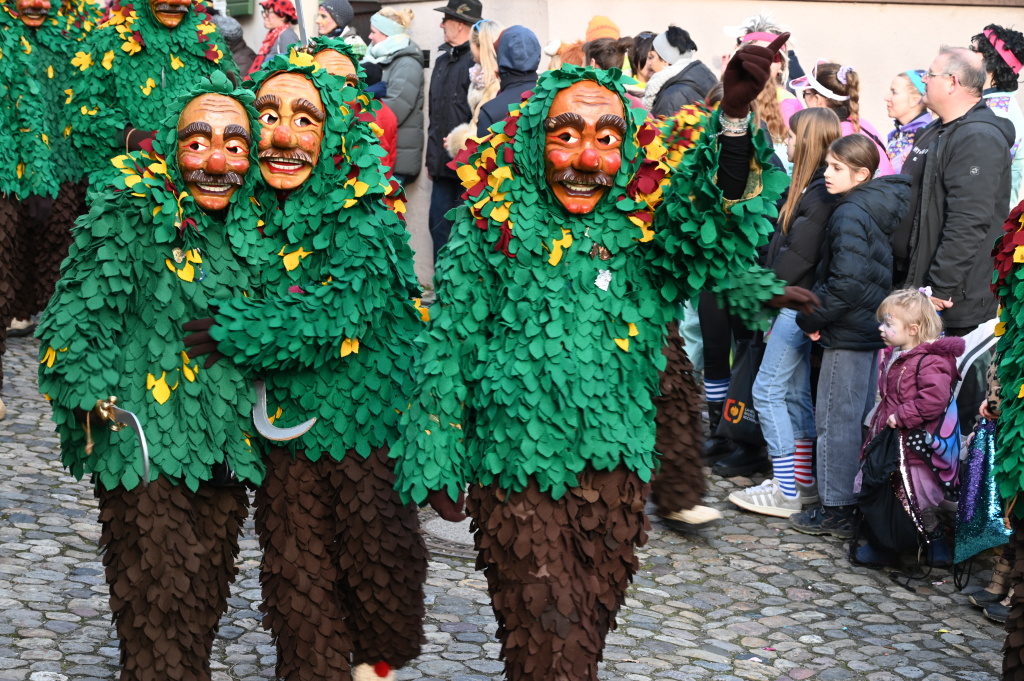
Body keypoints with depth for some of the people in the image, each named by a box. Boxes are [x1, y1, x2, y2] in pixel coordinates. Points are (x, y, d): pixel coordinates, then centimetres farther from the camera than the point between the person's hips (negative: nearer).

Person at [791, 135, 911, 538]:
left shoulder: (849, 215, -18)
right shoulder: (879, 211, 10)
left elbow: (847, 282, -26)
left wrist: (811, 318, -14)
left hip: (847, 334, -10)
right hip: (872, 328, 10)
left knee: (836, 419, -2)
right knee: (863, 418, 17)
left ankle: (836, 511, 4)